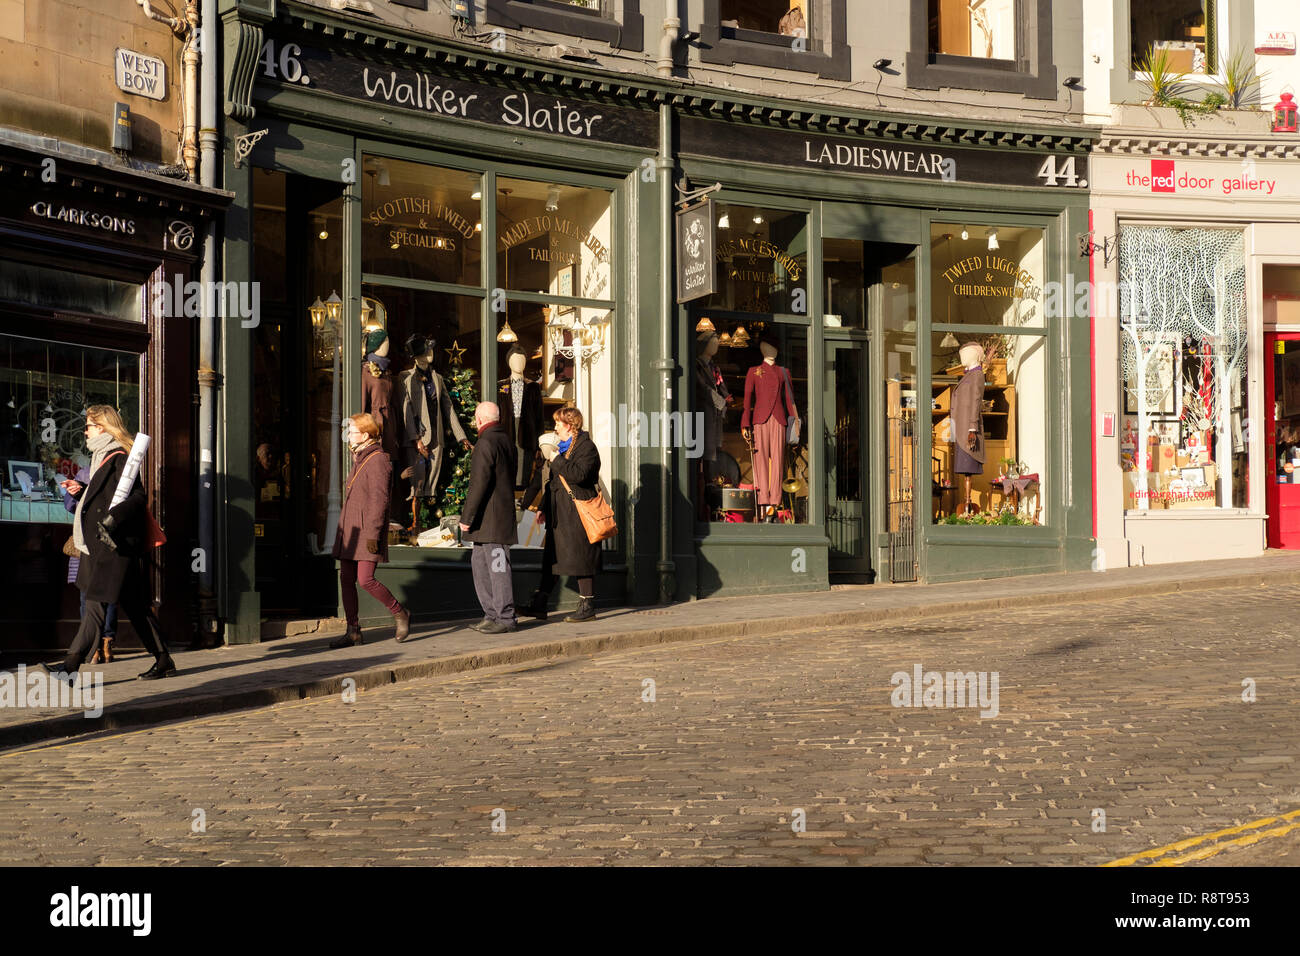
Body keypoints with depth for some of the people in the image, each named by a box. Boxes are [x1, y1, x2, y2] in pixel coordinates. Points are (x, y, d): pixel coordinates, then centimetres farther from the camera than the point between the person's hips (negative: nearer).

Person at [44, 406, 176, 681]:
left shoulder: (119, 458, -11)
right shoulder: (103, 457, 20)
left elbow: (138, 497, -22)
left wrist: (112, 520, -31)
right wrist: (81, 491, 14)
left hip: (115, 547, -10)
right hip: (102, 545, 10)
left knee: (96, 603, -13)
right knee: (134, 605, 11)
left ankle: (72, 665, -16)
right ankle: (163, 660, 15)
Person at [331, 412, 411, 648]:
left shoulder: (378, 460, -12)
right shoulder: (359, 459, 17)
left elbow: (379, 500, -18)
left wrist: (373, 534, -22)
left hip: (368, 531, -9)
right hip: (350, 530, 9)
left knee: (366, 579, -14)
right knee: (346, 579, 4)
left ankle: (400, 614, 4)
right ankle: (353, 631, 8)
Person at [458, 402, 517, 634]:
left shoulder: (486, 443, -16)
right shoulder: (507, 439, 14)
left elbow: (480, 483, -20)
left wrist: (467, 517, -15)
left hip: (489, 517, -10)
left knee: (497, 566, -5)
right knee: (479, 562, 15)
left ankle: (505, 618, -1)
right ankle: (492, 614, 19)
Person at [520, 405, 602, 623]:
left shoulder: (586, 447, -9)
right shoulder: (563, 447, 19)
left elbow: (578, 475, -25)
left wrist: (555, 459, -18)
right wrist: (543, 507, 21)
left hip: (577, 514, -9)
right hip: (559, 514, 9)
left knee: (581, 560, -5)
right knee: (551, 558, 8)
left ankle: (587, 607, 2)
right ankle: (539, 605, 10)